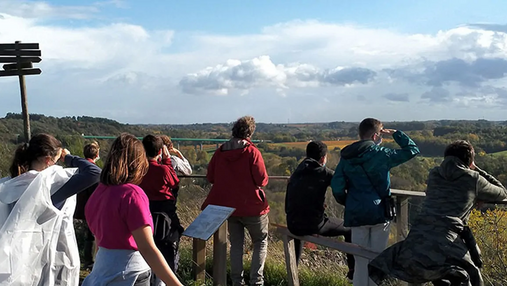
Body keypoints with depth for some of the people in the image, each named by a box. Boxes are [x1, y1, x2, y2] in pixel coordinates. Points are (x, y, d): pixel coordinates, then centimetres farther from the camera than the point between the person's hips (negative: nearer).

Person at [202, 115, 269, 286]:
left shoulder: (220, 152, -2)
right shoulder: (252, 152, -14)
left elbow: (210, 177, 5)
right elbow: (262, 180, -15)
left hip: (230, 206, 4)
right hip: (252, 207, -4)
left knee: (236, 244, 16)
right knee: (261, 242, 12)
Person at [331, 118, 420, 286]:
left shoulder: (346, 157, 4)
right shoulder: (380, 154, -8)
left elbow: (337, 186, 0)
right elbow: (412, 150, -1)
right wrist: (395, 134, 7)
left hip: (355, 214, 4)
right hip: (379, 213, -4)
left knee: (361, 260, 14)